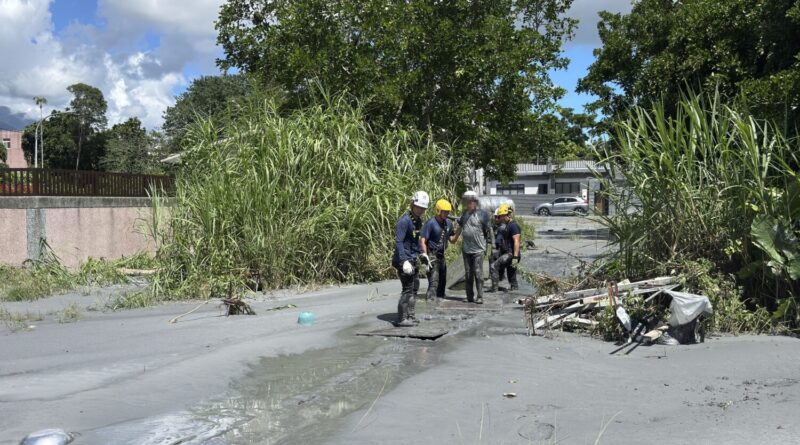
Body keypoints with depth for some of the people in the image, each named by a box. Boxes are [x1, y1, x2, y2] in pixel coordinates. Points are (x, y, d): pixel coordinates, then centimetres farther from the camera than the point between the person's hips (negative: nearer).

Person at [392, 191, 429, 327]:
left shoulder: (418, 220, 11)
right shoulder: (405, 220, -17)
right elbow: (398, 242, -22)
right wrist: (404, 261, -28)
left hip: (414, 260, 9)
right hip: (405, 260, -9)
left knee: (414, 288, 14)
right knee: (407, 289, -9)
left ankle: (411, 316, 24)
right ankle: (402, 319, -3)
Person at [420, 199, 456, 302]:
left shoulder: (448, 223, 8)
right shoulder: (430, 223, -14)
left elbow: (451, 240, 15)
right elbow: (422, 240, -15)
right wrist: (424, 255, -23)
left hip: (442, 255, 8)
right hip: (432, 255, -8)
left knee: (442, 281, 15)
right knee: (433, 281, -16)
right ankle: (430, 300, -19)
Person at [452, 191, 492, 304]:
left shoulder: (482, 214, -7)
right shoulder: (465, 213, 10)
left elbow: (488, 230, -4)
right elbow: (460, 227, 21)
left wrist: (488, 244, -6)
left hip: (478, 249, -6)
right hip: (466, 249, 6)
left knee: (478, 273, -6)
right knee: (468, 274, 10)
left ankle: (480, 297, -1)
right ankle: (470, 296, 17)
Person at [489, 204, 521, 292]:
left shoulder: (513, 225, -13)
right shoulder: (508, 225, 18)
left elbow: (516, 242, -21)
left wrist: (515, 257, -27)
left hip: (510, 254, -10)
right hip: (507, 253, 10)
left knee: (493, 267, -14)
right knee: (511, 275, 13)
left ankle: (494, 287, -11)